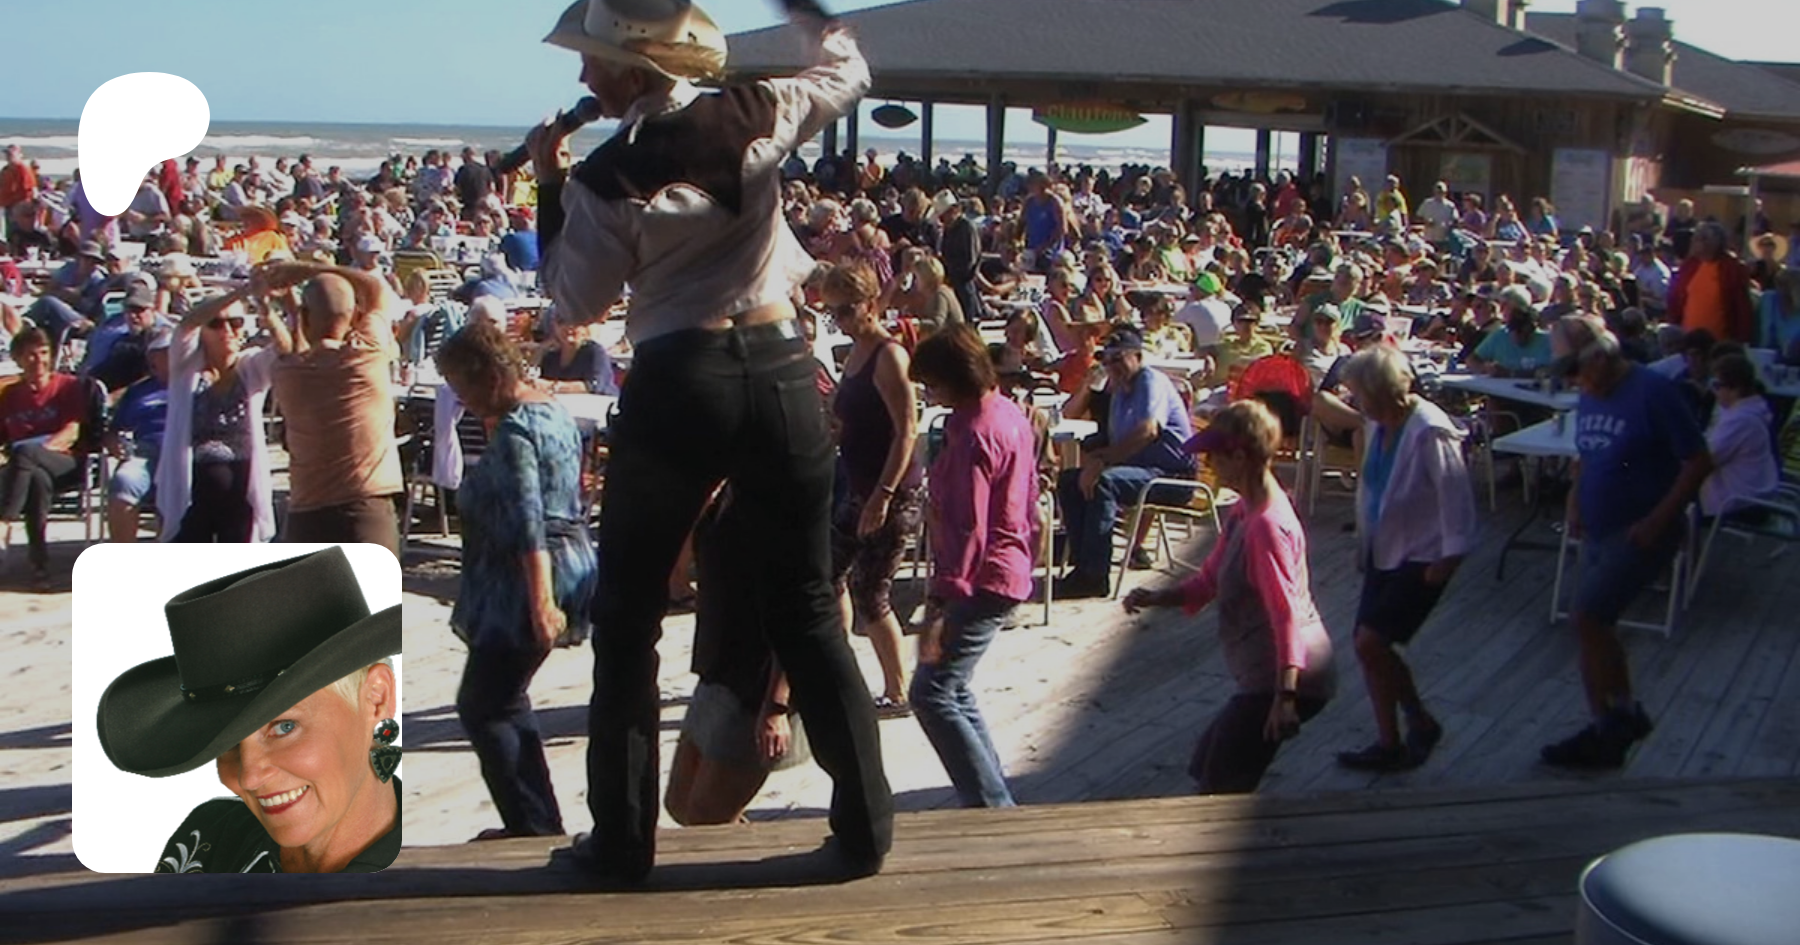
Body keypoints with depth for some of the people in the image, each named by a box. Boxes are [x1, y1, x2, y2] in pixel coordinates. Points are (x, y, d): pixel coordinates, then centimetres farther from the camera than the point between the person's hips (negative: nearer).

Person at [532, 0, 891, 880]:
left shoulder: (607, 174, -8)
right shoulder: (753, 117, 0)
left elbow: (576, 299, 4)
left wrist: (549, 186, 9)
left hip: (676, 387, -3)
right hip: (781, 371, 3)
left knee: (627, 617, 12)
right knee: (806, 608, 12)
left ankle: (622, 839, 16)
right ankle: (864, 826, 14)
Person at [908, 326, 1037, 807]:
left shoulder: (975, 434, -19)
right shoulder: (1010, 413, 10)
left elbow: (967, 530, -24)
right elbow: (1027, 502, 18)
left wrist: (938, 606, -26)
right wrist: (1025, 553, 27)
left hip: (982, 581, -10)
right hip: (1010, 571, 10)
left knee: (931, 694, -8)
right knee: (953, 689, 18)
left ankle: (992, 805, -5)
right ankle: (993, 794, 23)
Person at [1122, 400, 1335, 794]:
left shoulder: (1267, 525, -21)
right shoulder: (1243, 512, 10)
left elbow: (1287, 614, -26)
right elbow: (1209, 580, 16)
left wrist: (1285, 695, -31)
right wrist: (1156, 598, 1)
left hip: (1281, 680, -11)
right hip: (1263, 677, 11)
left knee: (1219, 786, -4)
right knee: (1206, 766, 20)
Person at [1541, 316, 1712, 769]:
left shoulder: (1653, 391, -16)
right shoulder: (1589, 397, 7)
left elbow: (1698, 462, -15)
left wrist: (1658, 520, -19)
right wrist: (1576, 498, 3)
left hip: (1641, 534, -8)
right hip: (1600, 532, 8)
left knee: (1588, 614, -16)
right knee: (1595, 626, 12)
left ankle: (1624, 712, 1)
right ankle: (1607, 734, 24)